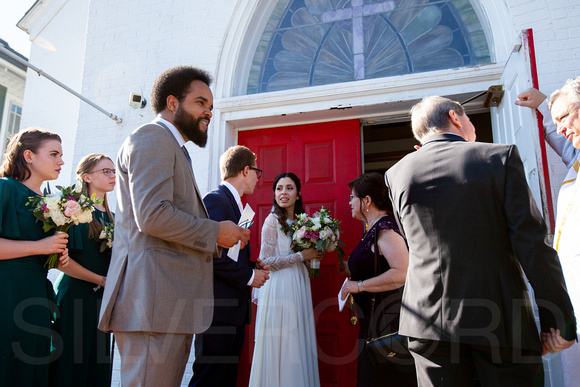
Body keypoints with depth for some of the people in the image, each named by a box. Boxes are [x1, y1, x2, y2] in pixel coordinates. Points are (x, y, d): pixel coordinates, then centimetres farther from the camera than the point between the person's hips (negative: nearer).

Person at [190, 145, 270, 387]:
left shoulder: (233, 203, 19)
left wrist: (253, 266, 6)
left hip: (235, 312, 10)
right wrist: (249, 275, -12)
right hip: (218, 311, -10)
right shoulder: (216, 200, -11)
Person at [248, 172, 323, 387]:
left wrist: (314, 254, 0)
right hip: (279, 288, -7)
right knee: (279, 344, -3)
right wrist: (301, 256, -12)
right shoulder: (273, 220, -6)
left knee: (298, 344, 8)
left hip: (299, 288, 7)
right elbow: (266, 261, -13)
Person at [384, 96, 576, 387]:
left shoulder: (396, 173, 2)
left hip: (430, 318, 2)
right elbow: (533, 244, -9)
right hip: (501, 318, -2)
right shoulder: (500, 157, -5)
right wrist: (559, 319, -4)